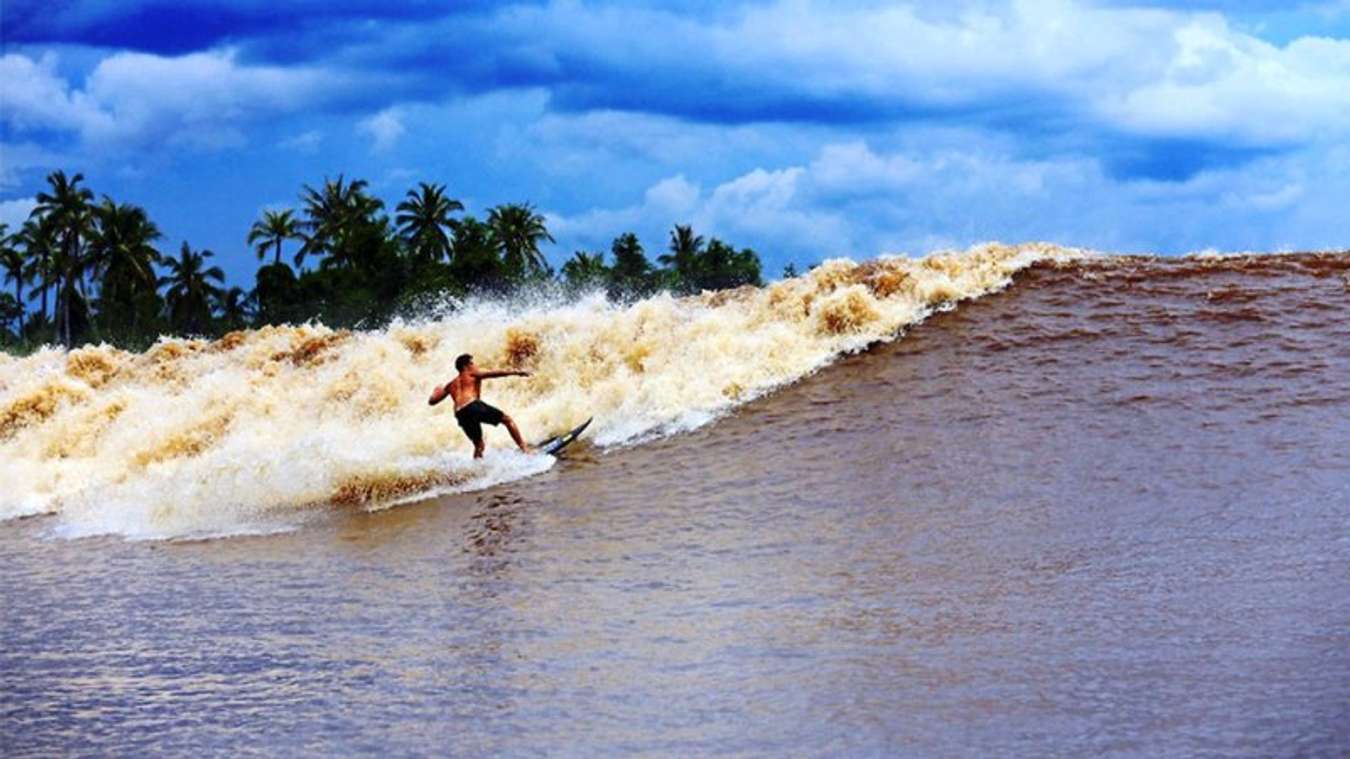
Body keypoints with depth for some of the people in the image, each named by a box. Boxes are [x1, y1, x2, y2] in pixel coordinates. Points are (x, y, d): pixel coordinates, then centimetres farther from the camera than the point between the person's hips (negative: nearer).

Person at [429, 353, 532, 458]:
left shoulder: (451, 384, 31)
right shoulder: (473, 375, 19)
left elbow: (432, 401, 31)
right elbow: (494, 374, 4)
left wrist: (437, 391, 54)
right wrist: (516, 373, 2)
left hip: (460, 414, 5)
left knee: (478, 445, 19)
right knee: (507, 420, 2)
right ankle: (524, 448, -13)